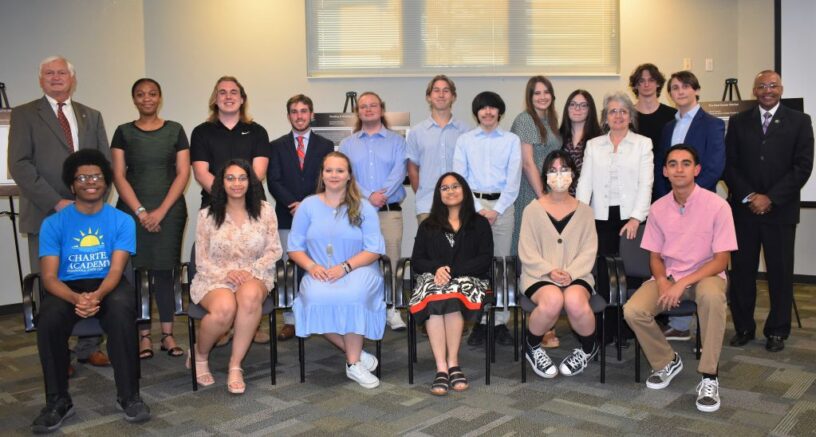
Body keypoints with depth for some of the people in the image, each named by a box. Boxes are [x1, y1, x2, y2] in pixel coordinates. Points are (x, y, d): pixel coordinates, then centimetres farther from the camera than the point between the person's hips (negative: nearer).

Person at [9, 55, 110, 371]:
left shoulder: (91, 116, 16)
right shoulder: (24, 115, 5)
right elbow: (19, 165, -5)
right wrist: (56, 203, -13)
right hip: (46, 215, -3)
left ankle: (89, 347, 17)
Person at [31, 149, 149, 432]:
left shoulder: (122, 221, 0)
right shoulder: (53, 224, 0)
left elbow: (116, 270, -10)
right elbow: (49, 277, -8)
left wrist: (97, 295, -33)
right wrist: (76, 298, -30)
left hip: (108, 285, 0)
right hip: (67, 288, 1)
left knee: (121, 311, -35)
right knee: (49, 319, -32)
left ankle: (128, 395, -21)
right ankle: (58, 401, -14)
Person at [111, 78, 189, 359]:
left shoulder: (175, 130, 7)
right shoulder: (124, 132, 8)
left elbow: (183, 173, 1)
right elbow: (118, 176, 2)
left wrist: (161, 211, -8)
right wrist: (140, 211, -9)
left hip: (169, 210, 0)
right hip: (132, 210, 0)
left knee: (164, 271, 2)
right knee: (137, 270, -2)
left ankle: (167, 334, 7)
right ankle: (144, 335, 6)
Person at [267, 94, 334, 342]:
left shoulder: (325, 145, 11)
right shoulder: (277, 146, 12)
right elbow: (274, 182, 3)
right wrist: (293, 203, -12)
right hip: (287, 216, 1)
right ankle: (290, 321, 5)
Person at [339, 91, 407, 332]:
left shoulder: (396, 141, 11)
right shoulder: (347, 144, 14)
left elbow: (399, 170, -2)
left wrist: (382, 194, -17)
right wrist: (368, 196, -13)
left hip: (390, 210, -1)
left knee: (391, 258, -5)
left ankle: (391, 309, 2)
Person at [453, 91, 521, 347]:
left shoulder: (512, 140, 9)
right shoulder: (465, 141, 10)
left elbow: (514, 179, 3)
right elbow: (459, 178, 3)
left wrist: (496, 210, -7)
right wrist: (478, 209, -7)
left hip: (502, 205, 0)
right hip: (473, 203, 0)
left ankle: (501, 322, 7)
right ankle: (479, 321, 4)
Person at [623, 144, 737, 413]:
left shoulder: (717, 205, -12)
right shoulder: (658, 209, 0)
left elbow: (721, 259, -12)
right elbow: (655, 256, 7)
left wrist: (683, 283, -23)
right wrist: (662, 281, -15)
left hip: (705, 275, -3)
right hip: (668, 277, 3)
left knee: (712, 295, -40)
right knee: (633, 311, -24)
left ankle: (709, 377, -25)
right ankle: (666, 361, 6)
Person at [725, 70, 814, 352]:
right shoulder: (738, 122, 10)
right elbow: (729, 164, 5)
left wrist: (770, 198, -11)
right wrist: (747, 196, -8)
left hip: (780, 210, -1)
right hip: (743, 209, 2)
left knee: (780, 272, 4)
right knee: (741, 271, 4)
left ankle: (777, 331, 16)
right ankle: (743, 328, 16)